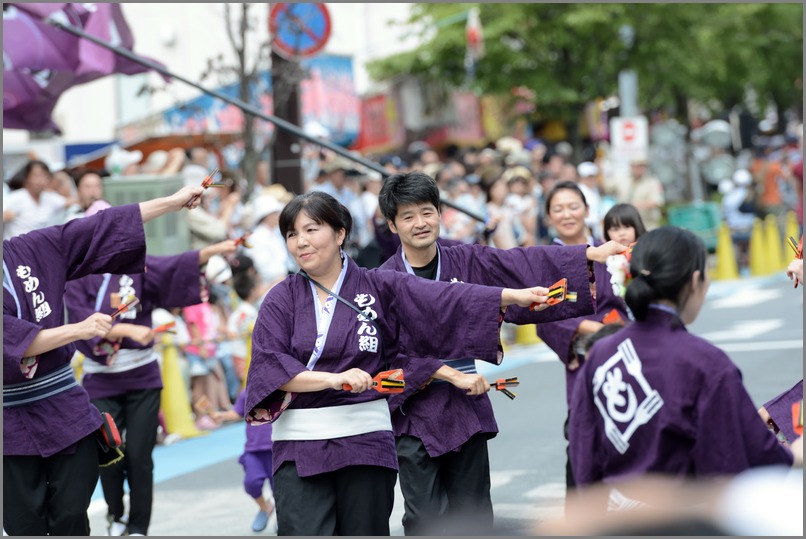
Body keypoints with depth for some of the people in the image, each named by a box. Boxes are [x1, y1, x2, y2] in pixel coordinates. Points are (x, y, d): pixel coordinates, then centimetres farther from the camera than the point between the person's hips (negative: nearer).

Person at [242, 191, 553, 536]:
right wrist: (334, 378, -19)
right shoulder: (281, 300, 4)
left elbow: (444, 300, -4)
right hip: (299, 445, -1)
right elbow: (269, 364, -7)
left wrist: (515, 296, -14)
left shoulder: (378, 287, 4)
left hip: (366, 436, 1)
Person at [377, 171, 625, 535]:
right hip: (414, 411, -3)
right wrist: (450, 375, -21)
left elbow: (524, 266, -7)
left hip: (466, 409, 3)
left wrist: (592, 254, -18)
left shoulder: (466, 261, 3)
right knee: (424, 519, -3)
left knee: (473, 515, 8)